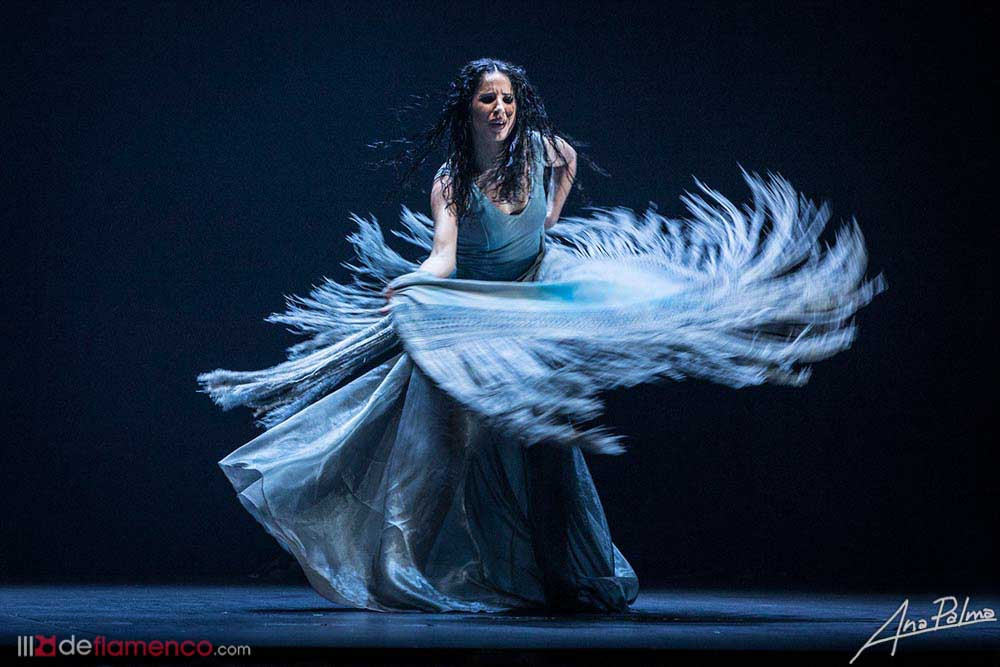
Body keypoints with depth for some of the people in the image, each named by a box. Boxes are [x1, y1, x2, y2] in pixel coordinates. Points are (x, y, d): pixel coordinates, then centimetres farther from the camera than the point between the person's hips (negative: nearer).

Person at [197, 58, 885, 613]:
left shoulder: (538, 149, -9)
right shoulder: (451, 182, -17)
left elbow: (570, 160, 17)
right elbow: (441, 258, -29)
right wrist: (407, 286, -48)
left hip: (539, 294, 2)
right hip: (473, 313, -2)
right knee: (453, 434, -4)